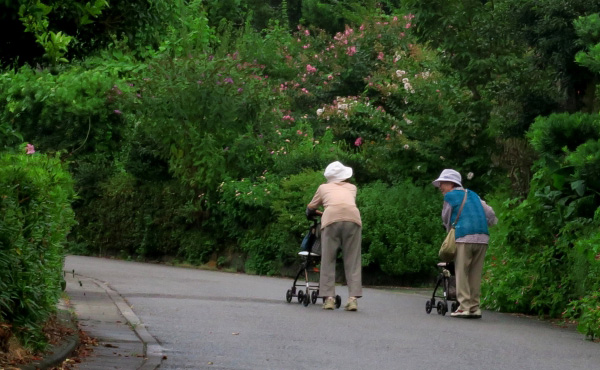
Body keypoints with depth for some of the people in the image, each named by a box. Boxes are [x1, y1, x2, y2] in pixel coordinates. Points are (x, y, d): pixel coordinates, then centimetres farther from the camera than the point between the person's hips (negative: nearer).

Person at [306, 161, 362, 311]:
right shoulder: (351, 188, 31)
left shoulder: (324, 188, 28)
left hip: (331, 220, -1)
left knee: (328, 260, 5)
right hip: (353, 218, 1)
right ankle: (353, 297, -5)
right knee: (352, 261, 4)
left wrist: (312, 214, 61)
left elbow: (310, 208, 38)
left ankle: (329, 298, -2)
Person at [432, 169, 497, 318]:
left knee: (461, 273, -2)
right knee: (475, 274, 8)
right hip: (482, 238, 6)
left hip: (464, 238, -6)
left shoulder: (450, 197, 6)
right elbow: (489, 213, 18)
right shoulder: (473, 195, 22)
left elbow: (446, 220, 14)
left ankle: (464, 306, -9)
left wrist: (450, 232, 29)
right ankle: (474, 307, 5)